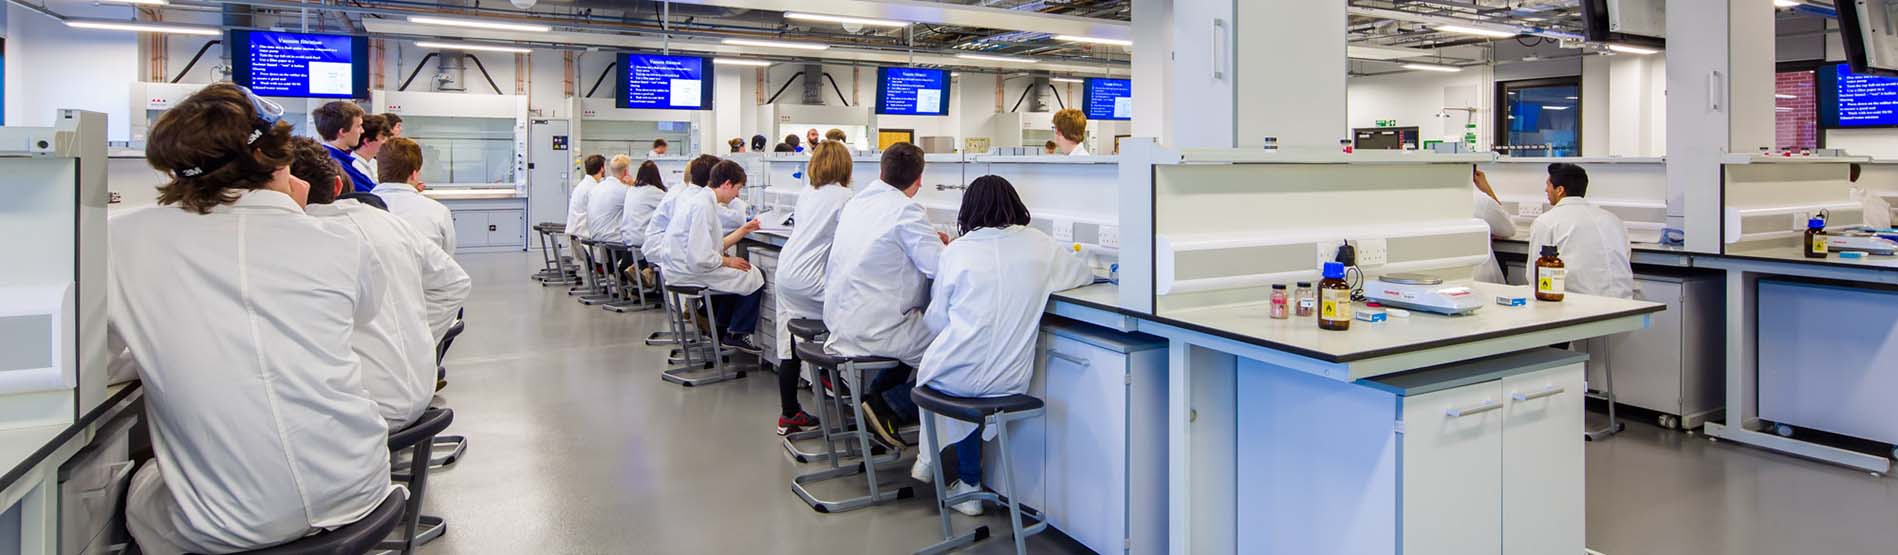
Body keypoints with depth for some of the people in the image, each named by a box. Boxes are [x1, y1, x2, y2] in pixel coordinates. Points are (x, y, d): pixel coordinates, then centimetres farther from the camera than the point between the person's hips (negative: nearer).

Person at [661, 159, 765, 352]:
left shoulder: (698, 197, 10)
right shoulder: (703, 205, -22)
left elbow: (712, 245, 12)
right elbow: (700, 258, -27)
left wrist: (743, 230, 15)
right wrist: (728, 261, -11)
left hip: (680, 268, 11)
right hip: (690, 272, -11)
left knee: (735, 273, 28)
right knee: (754, 277, -3)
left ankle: (720, 331, 30)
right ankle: (736, 334, 11)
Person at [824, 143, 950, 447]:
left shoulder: (857, 201, 10)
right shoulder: (906, 210, -15)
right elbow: (940, 267, -19)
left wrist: (929, 239, 22)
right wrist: (942, 245, 4)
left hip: (839, 320, 9)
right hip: (874, 329, -9)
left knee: (921, 329, 24)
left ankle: (874, 393, 17)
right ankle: (892, 405, 0)